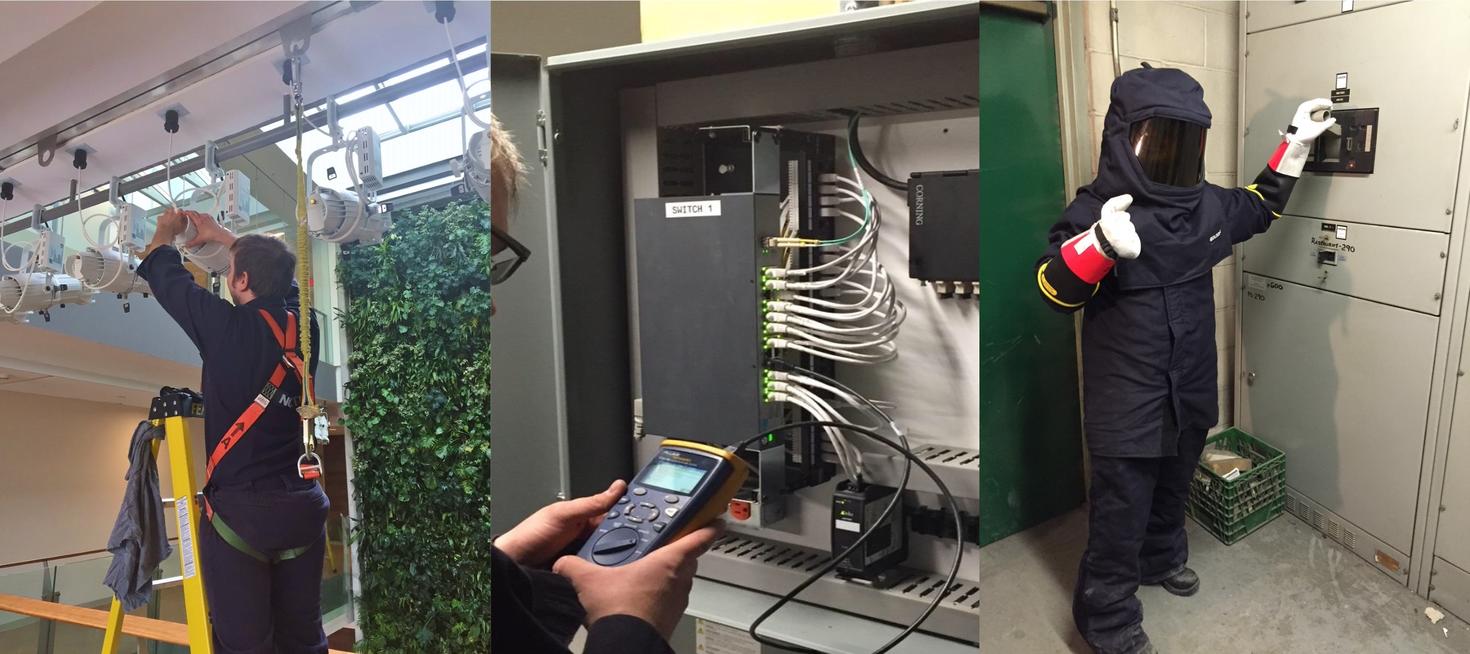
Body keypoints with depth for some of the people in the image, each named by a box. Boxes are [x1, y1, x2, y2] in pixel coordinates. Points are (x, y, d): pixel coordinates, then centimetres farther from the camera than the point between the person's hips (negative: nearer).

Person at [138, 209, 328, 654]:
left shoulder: (228, 328, -10)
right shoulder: (303, 325, 3)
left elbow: (165, 278, 7)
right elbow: (277, 274, 24)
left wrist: (165, 235, 27)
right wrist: (224, 237, 36)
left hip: (240, 510, -5)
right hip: (303, 508, 5)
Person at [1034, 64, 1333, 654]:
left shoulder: (1205, 203, 3)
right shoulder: (1096, 208, -18)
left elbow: (1257, 208, 25)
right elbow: (1053, 288, -25)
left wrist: (1294, 148, 17)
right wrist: (1101, 242, -42)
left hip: (1190, 386, 7)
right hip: (1126, 398, -7)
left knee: (1173, 487, 26)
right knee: (1121, 510, 1)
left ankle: (1162, 558, 52)